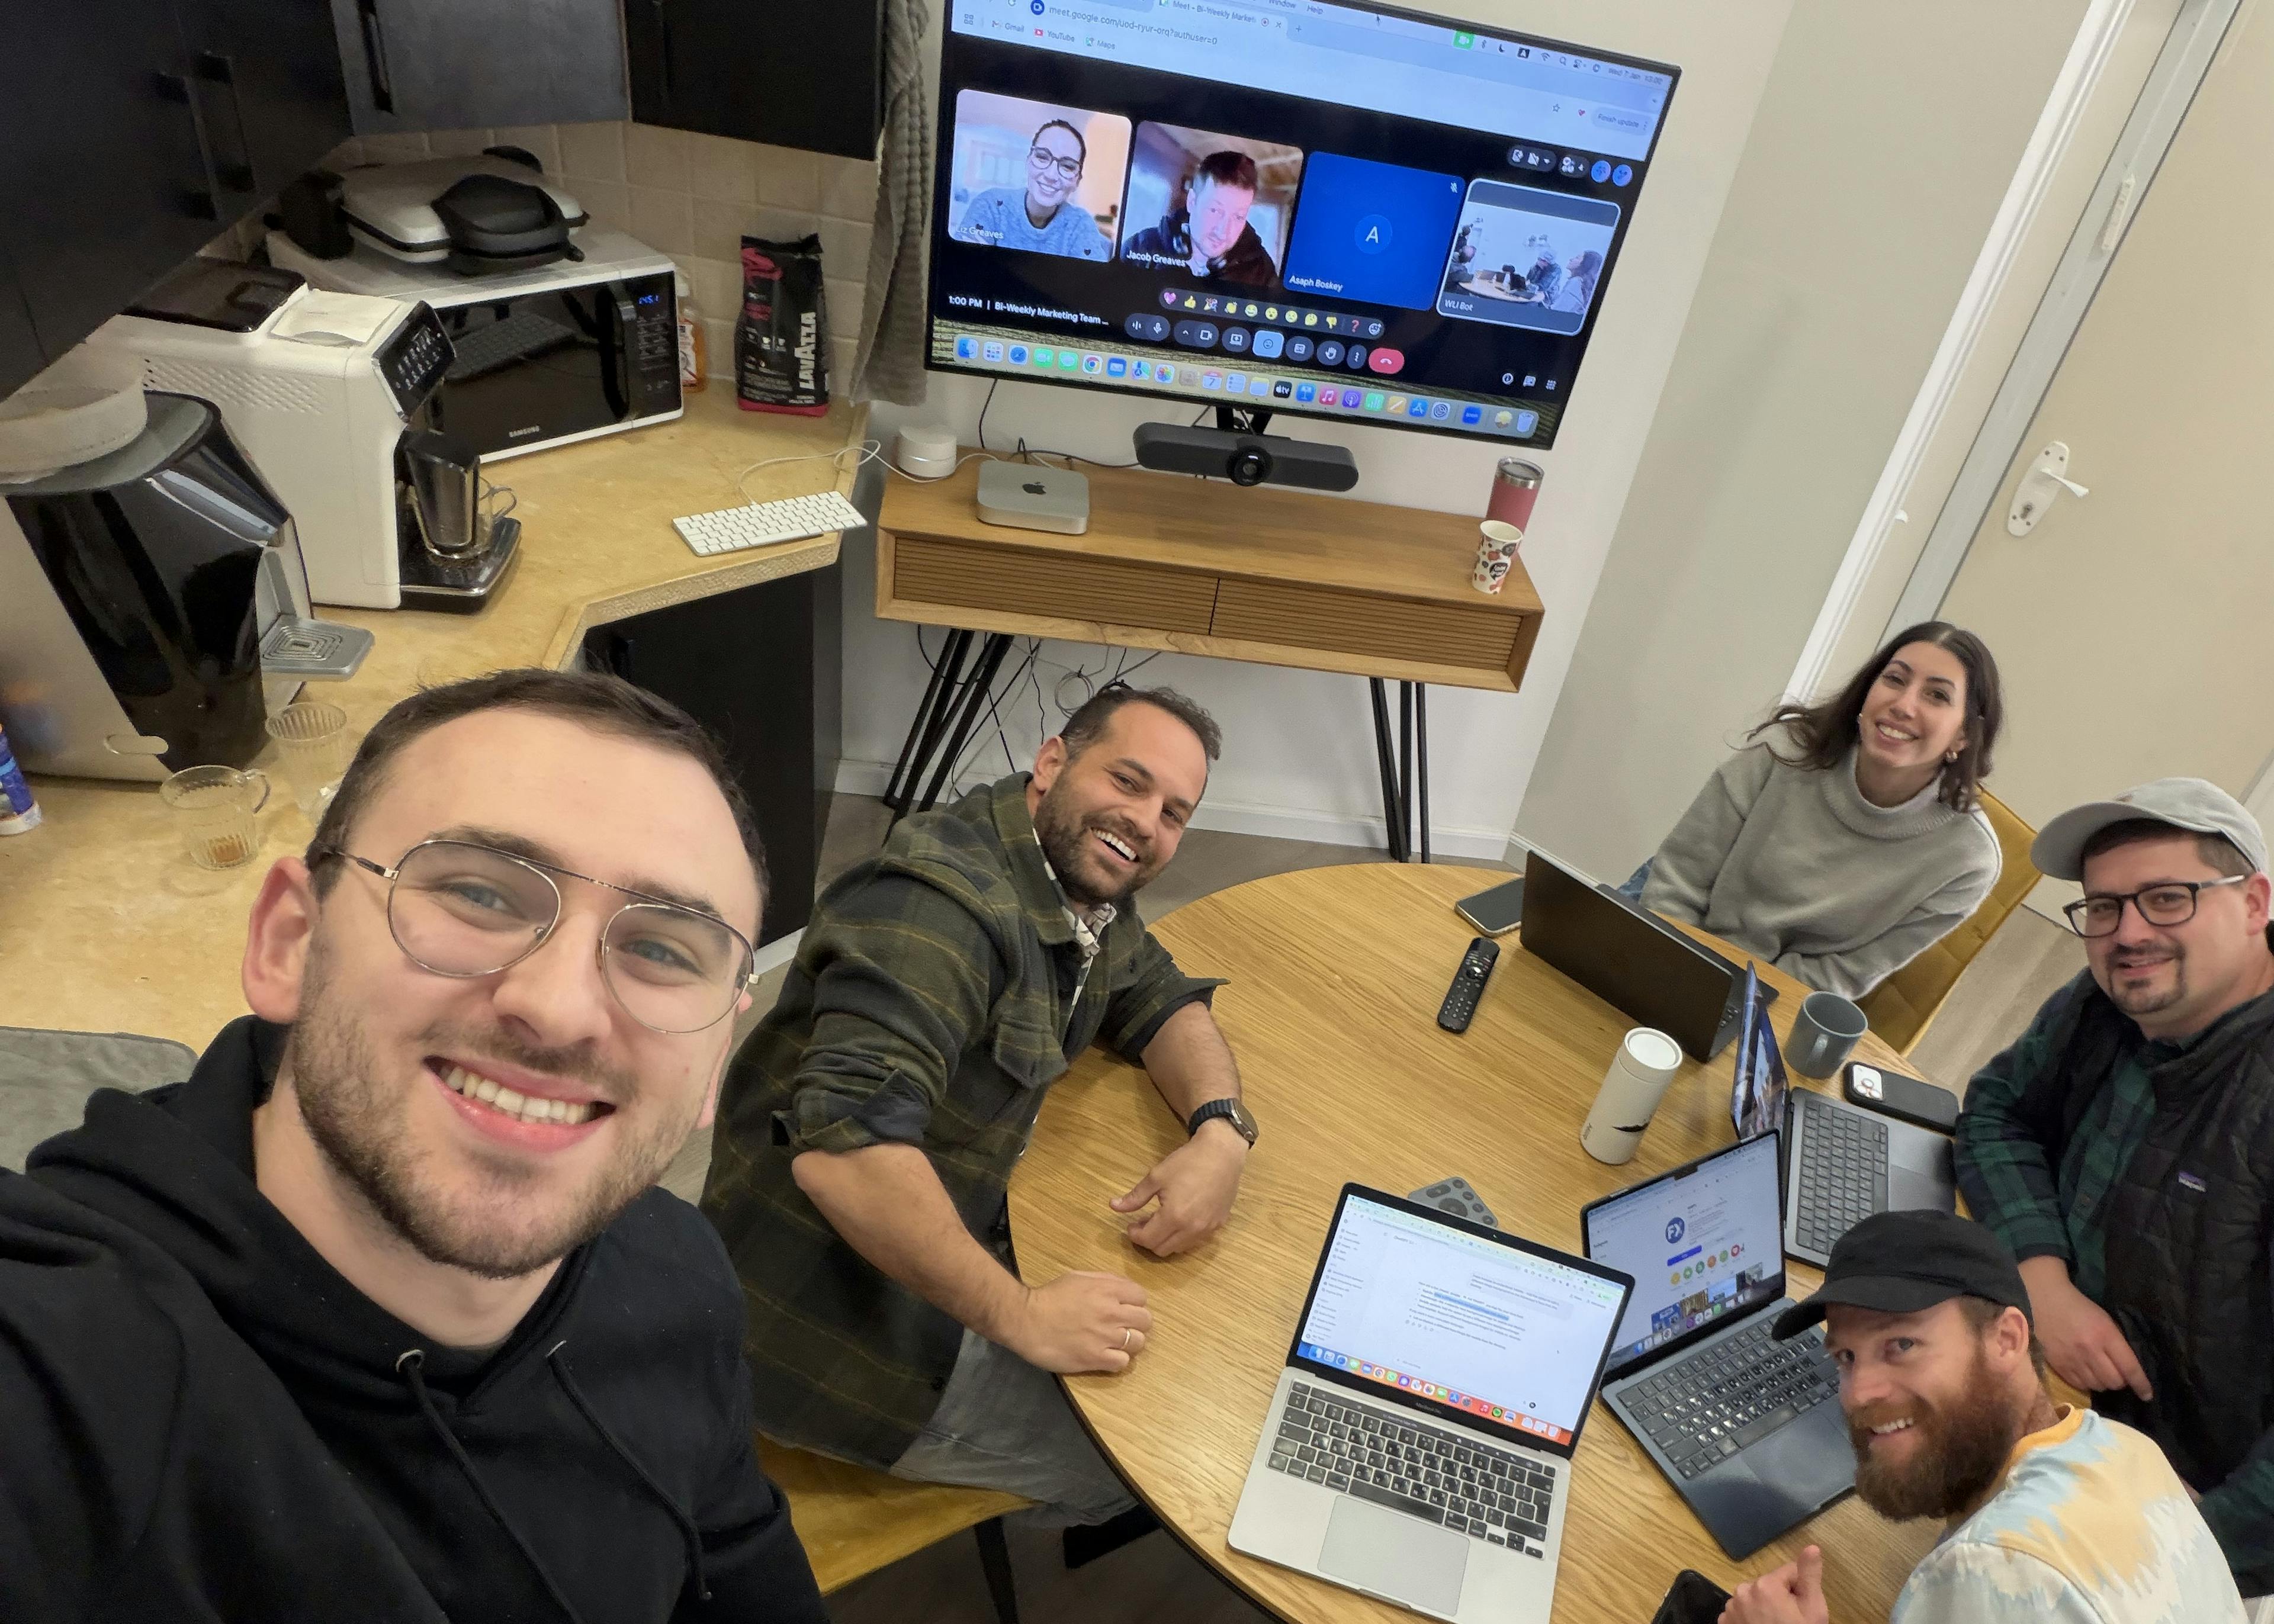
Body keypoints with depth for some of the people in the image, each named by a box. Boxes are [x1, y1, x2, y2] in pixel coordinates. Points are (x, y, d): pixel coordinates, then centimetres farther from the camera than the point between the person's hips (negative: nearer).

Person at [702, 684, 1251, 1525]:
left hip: (929, 1245, 9)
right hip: (840, 1329, -9)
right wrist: (1022, 1315, -29)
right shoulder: (944, 904, -29)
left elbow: (1164, 1000, 13)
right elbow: (841, 1149, -38)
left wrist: (1219, 1128, -9)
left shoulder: (1085, 885, 2)